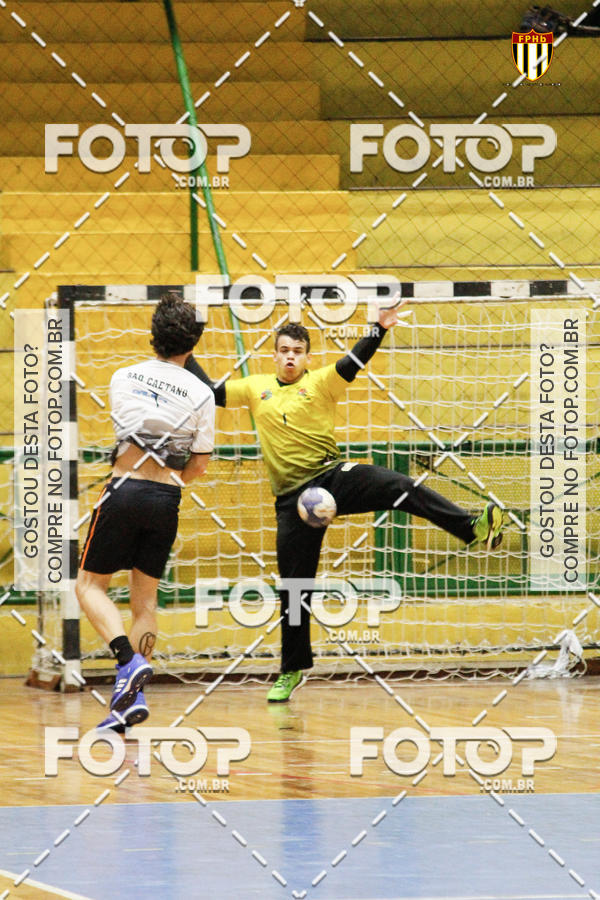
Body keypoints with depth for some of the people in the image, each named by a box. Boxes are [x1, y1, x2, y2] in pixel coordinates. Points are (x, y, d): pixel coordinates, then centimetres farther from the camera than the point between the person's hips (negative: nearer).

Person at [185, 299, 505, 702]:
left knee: (399, 488, -30)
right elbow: (211, 393, 19)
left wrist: (379, 330, -33)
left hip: (332, 476, -3)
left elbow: (352, 364, -18)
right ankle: (292, 670, 20)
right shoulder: (256, 388, 11)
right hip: (293, 498, 3)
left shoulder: (320, 383, 0)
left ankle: (474, 528, -42)